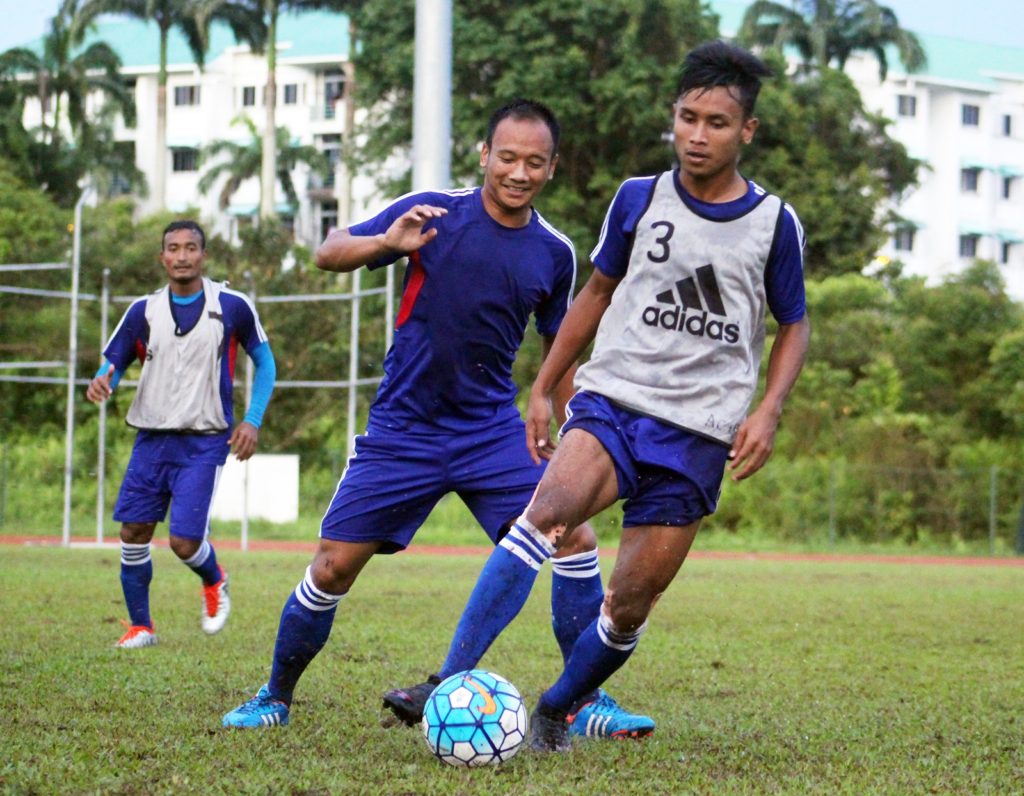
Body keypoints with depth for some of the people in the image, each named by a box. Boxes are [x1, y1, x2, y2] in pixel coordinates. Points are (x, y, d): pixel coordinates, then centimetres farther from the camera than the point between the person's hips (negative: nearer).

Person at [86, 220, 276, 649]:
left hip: (204, 441, -3)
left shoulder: (231, 306, -3)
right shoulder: (143, 310, 3)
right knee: (133, 532, -1)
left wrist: (252, 420, -2)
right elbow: (112, 364, 8)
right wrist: (101, 383, -17)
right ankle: (140, 625, 16)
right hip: (151, 437, 3)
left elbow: (264, 360, 9)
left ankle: (214, 582, 24)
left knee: (184, 541, -11)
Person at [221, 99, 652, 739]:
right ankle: (275, 698, 21)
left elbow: (559, 348, 15)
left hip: (493, 430, 2)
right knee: (333, 568, -2)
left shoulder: (555, 253, 1)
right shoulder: (434, 212, -9)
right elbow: (330, 254, -7)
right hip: (403, 431, -2)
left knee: (576, 541, -13)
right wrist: (387, 242, -27)